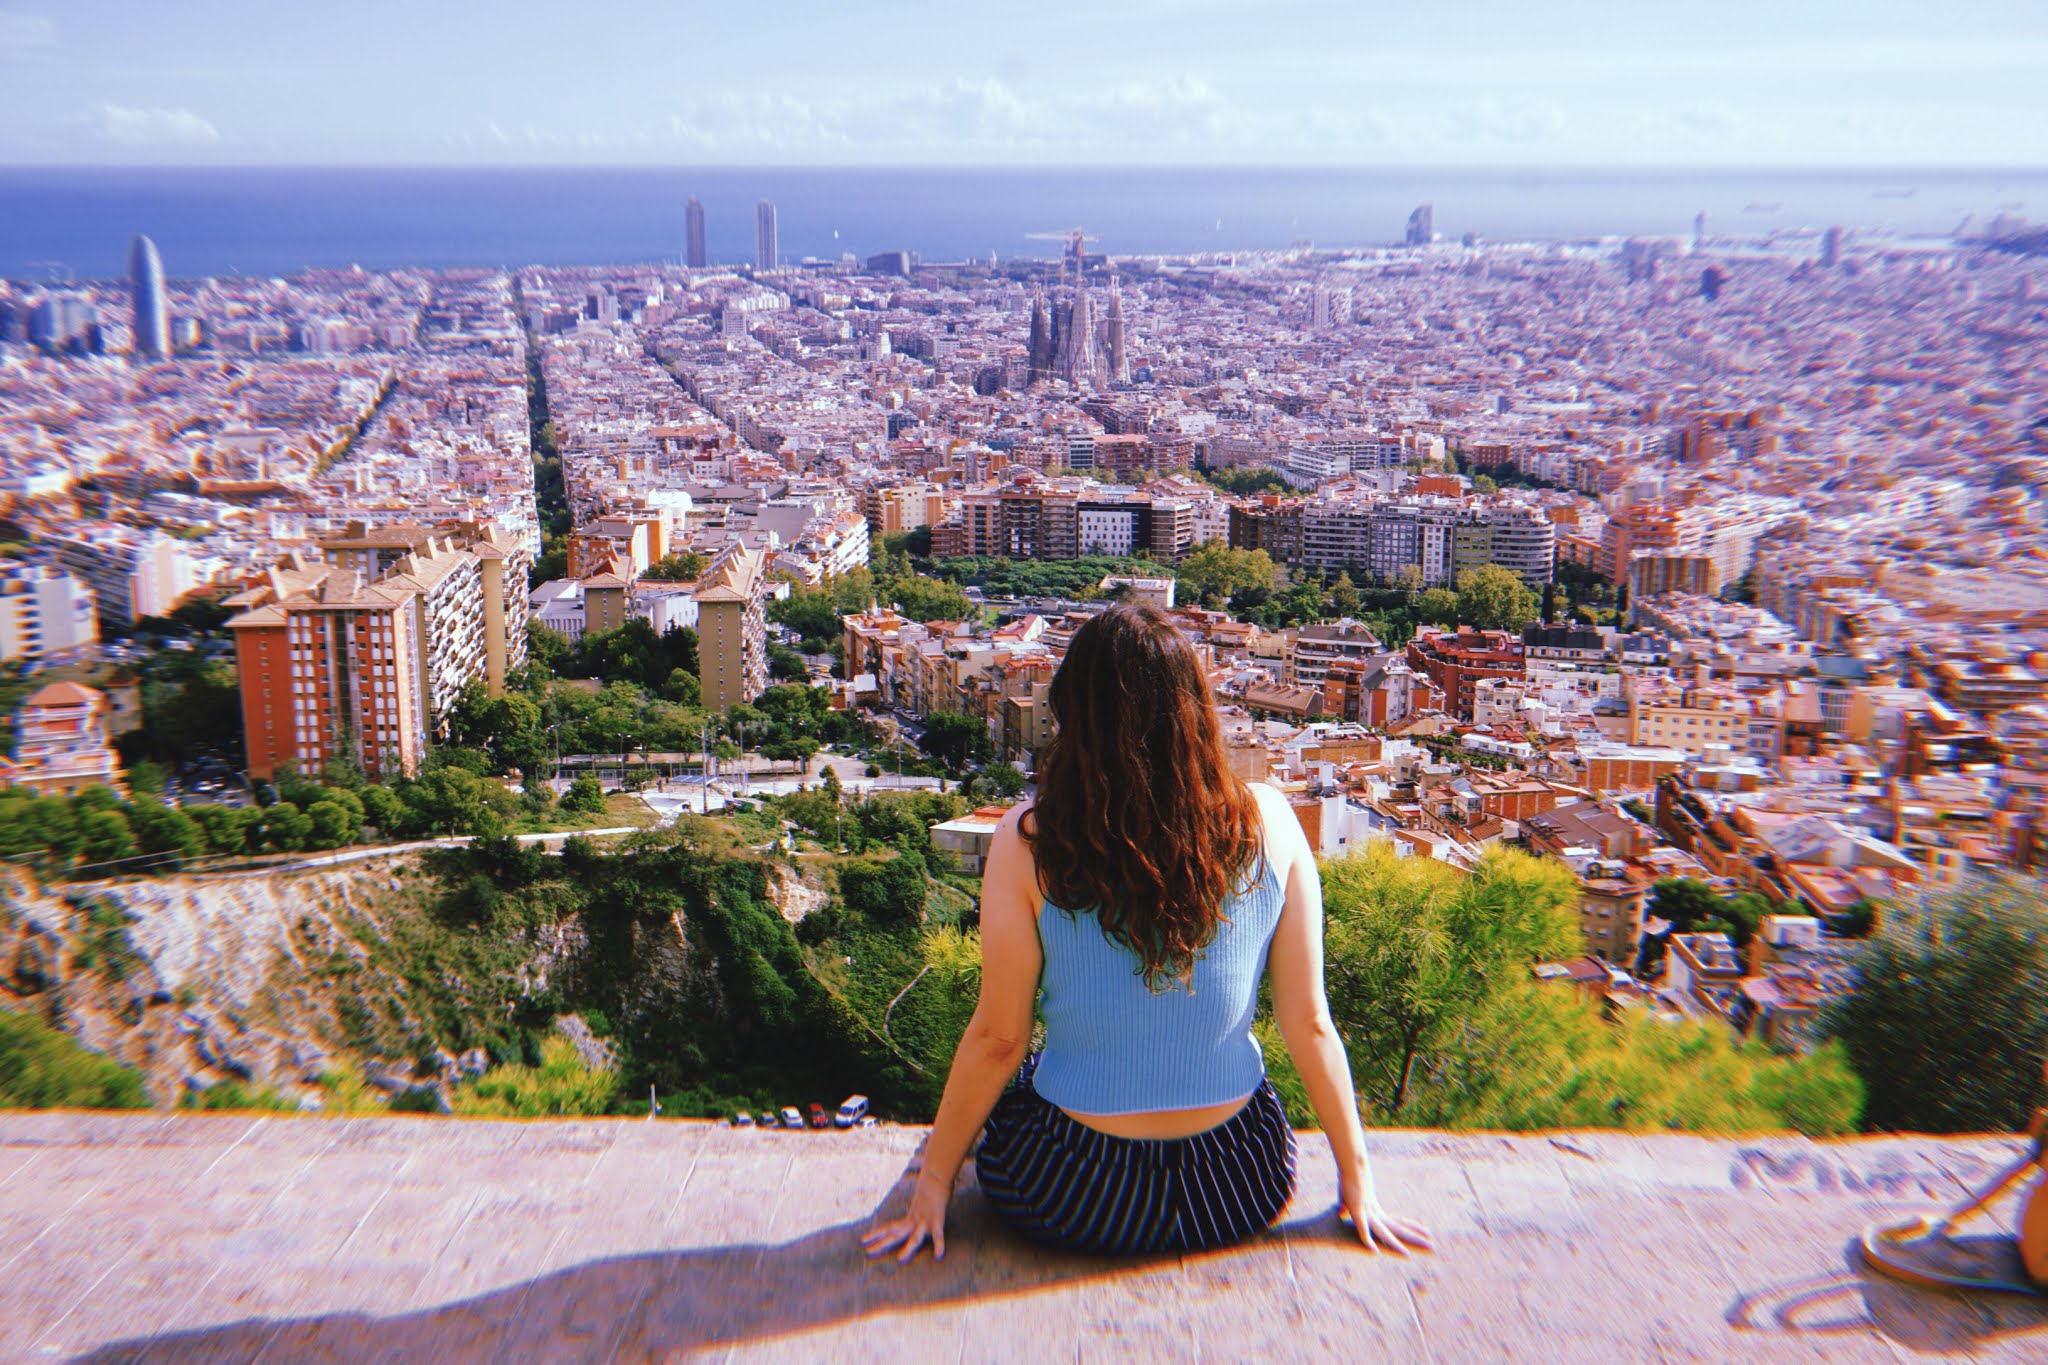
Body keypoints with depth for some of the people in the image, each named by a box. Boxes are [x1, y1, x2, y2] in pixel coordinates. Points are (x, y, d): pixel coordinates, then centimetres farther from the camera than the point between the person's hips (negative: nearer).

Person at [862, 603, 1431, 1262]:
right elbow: (1308, 1023, -7)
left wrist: (934, 1178, 5)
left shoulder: (1028, 842, -18)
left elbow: (996, 1039, -10)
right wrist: (1357, 1177, 7)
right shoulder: (1268, 824, -13)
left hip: (1069, 1201, -2)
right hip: (1240, 1192, 2)